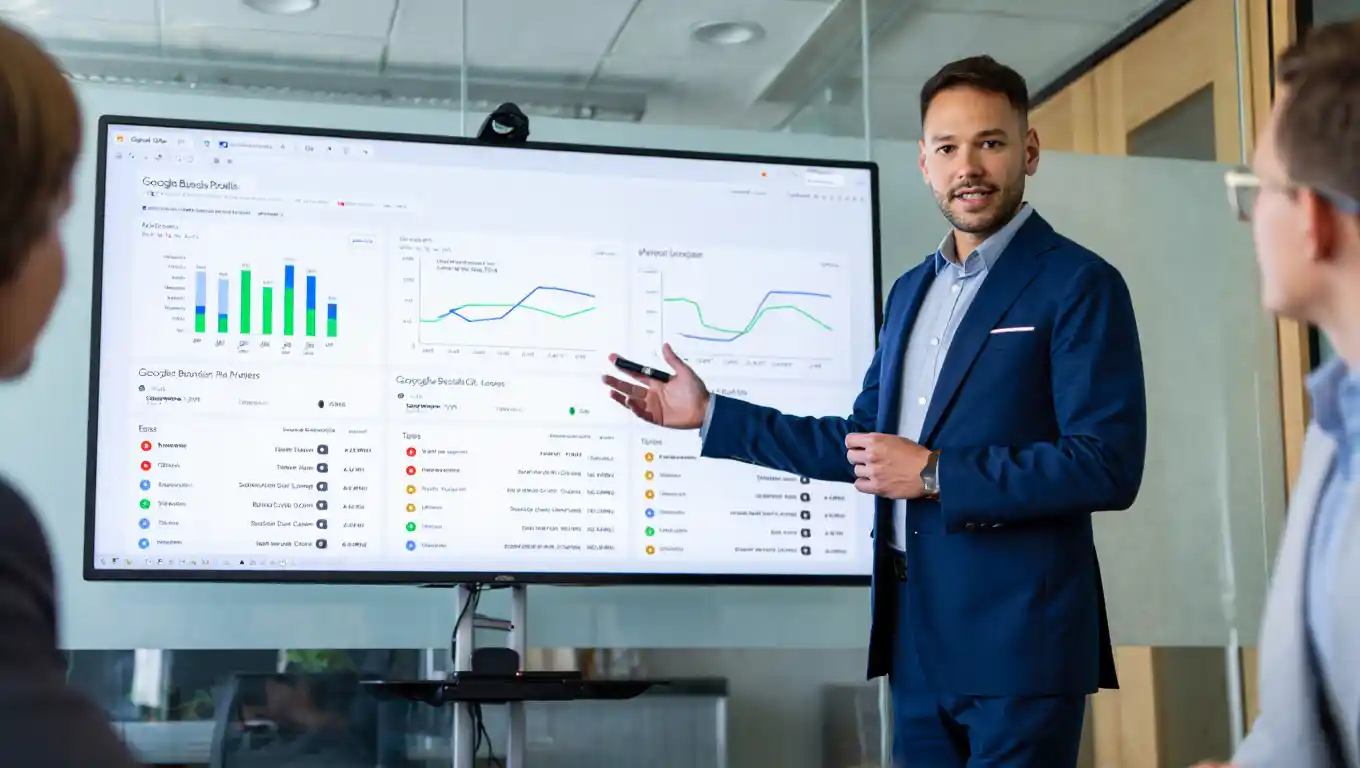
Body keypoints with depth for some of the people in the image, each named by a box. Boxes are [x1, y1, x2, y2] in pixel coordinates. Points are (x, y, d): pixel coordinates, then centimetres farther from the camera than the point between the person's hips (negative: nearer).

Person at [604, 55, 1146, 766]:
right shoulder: (911, 289, 15)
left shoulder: (1078, 284, -8)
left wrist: (935, 474, -16)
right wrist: (710, 415, 16)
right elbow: (866, 441, 19)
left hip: (1017, 636, -7)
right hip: (917, 634, 7)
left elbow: (1108, 466, -16)